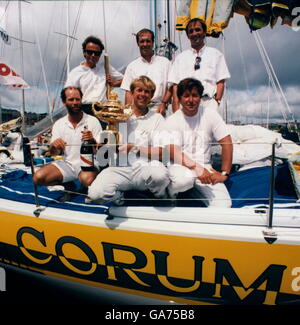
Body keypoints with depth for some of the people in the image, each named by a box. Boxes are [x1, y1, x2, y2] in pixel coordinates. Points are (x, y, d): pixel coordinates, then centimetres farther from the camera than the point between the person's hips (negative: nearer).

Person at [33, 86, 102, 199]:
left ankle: (87, 189, 1)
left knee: (87, 179, -37)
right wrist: (54, 146, -19)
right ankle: (68, 185, 8)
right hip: (67, 164, 4)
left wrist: (92, 140, -28)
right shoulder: (59, 124, 5)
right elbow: (54, 153, 5)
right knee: (38, 177, -17)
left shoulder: (92, 121, -4)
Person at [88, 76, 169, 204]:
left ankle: (161, 198, -1)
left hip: (146, 166, 0)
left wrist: (134, 148, -10)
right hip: (120, 167, 1)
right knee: (95, 194, -27)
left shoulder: (157, 118, 11)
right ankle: (120, 196, 6)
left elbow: (160, 152, 0)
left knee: (160, 175, -37)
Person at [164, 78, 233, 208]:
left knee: (223, 205, -17)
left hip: (204, 167, 2)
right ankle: (171, 189, -4)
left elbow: (226, 142, -1)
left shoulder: (210, 114, 2)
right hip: (179, 166, -2)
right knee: (184, 179, -38)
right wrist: (196, 167, -28)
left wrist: (224, 173, -7)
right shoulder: (172, 120, -3)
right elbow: (173, 153, -14)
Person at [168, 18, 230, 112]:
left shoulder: (216, 54, 14)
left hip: (209, 102, 0)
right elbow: (175, 84, 8)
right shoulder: (180, 58, 15)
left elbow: (221, 81, 8)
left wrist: (217, 101, -6)